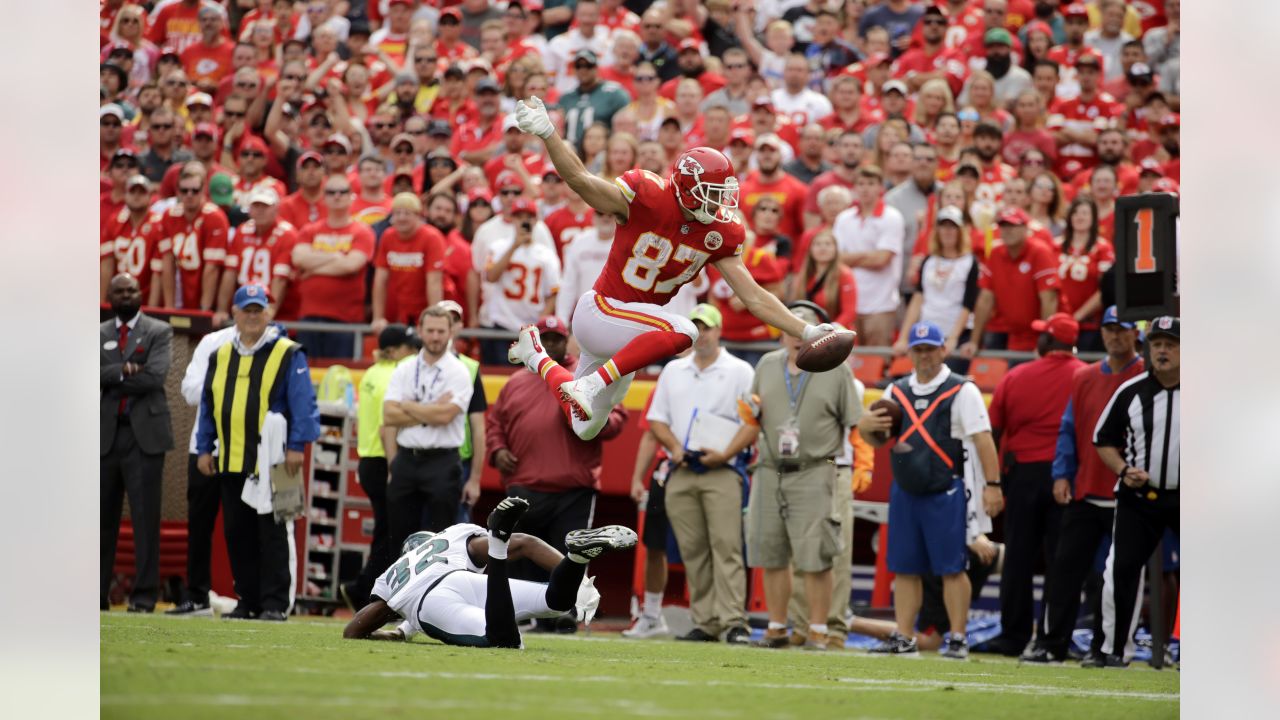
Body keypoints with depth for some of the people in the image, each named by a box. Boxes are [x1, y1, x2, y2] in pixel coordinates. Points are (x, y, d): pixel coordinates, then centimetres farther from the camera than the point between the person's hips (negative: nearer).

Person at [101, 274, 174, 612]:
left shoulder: (159, 332, 3)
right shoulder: (99, 335, 13)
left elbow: (154, 376, -11)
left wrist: (111, 380, -6)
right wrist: (122, 371, -16)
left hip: (144, 434, -3)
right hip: (107, 434, 3)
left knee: (145, 515, -5)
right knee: (103, 515, 5)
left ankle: (144, 595, -2)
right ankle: (98, 593, 10)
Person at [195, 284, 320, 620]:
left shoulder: (288, 355, -1)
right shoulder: (220, 357, 15)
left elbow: (303, 404, -7)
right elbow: (208, 406, 18)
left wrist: (297, 446, -14)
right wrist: (204, 449, 12)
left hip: (272, 462, -6)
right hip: (232, 463, 6)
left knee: (273, 534, -6)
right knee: (237, 535, 7)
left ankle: (275, 603, -5)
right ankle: (248, 601, 14)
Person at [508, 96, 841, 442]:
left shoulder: (718, 235, -5)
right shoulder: (647, 198, -22)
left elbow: (754, 297, -3)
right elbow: (582, 181, -32)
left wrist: (806, 332, -12)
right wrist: (547, 133, -47)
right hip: (600, 311, -7)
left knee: (585, 429, 18)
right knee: (681, 331, -34)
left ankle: (535, 356, 43)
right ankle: (593, 384, -22)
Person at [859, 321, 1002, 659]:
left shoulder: (962, 391, -3)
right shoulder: (897, 391, 14)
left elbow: (982, 438, -9)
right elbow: (877, 439, 20)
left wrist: (992, 485, -18)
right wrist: (868, 426, -5)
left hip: (947, 491, -6)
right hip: (905, 490, 6)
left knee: (952, 567, -6)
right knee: (904, 566, 6)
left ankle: (957, 638, -2)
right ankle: (904, 637, 12)